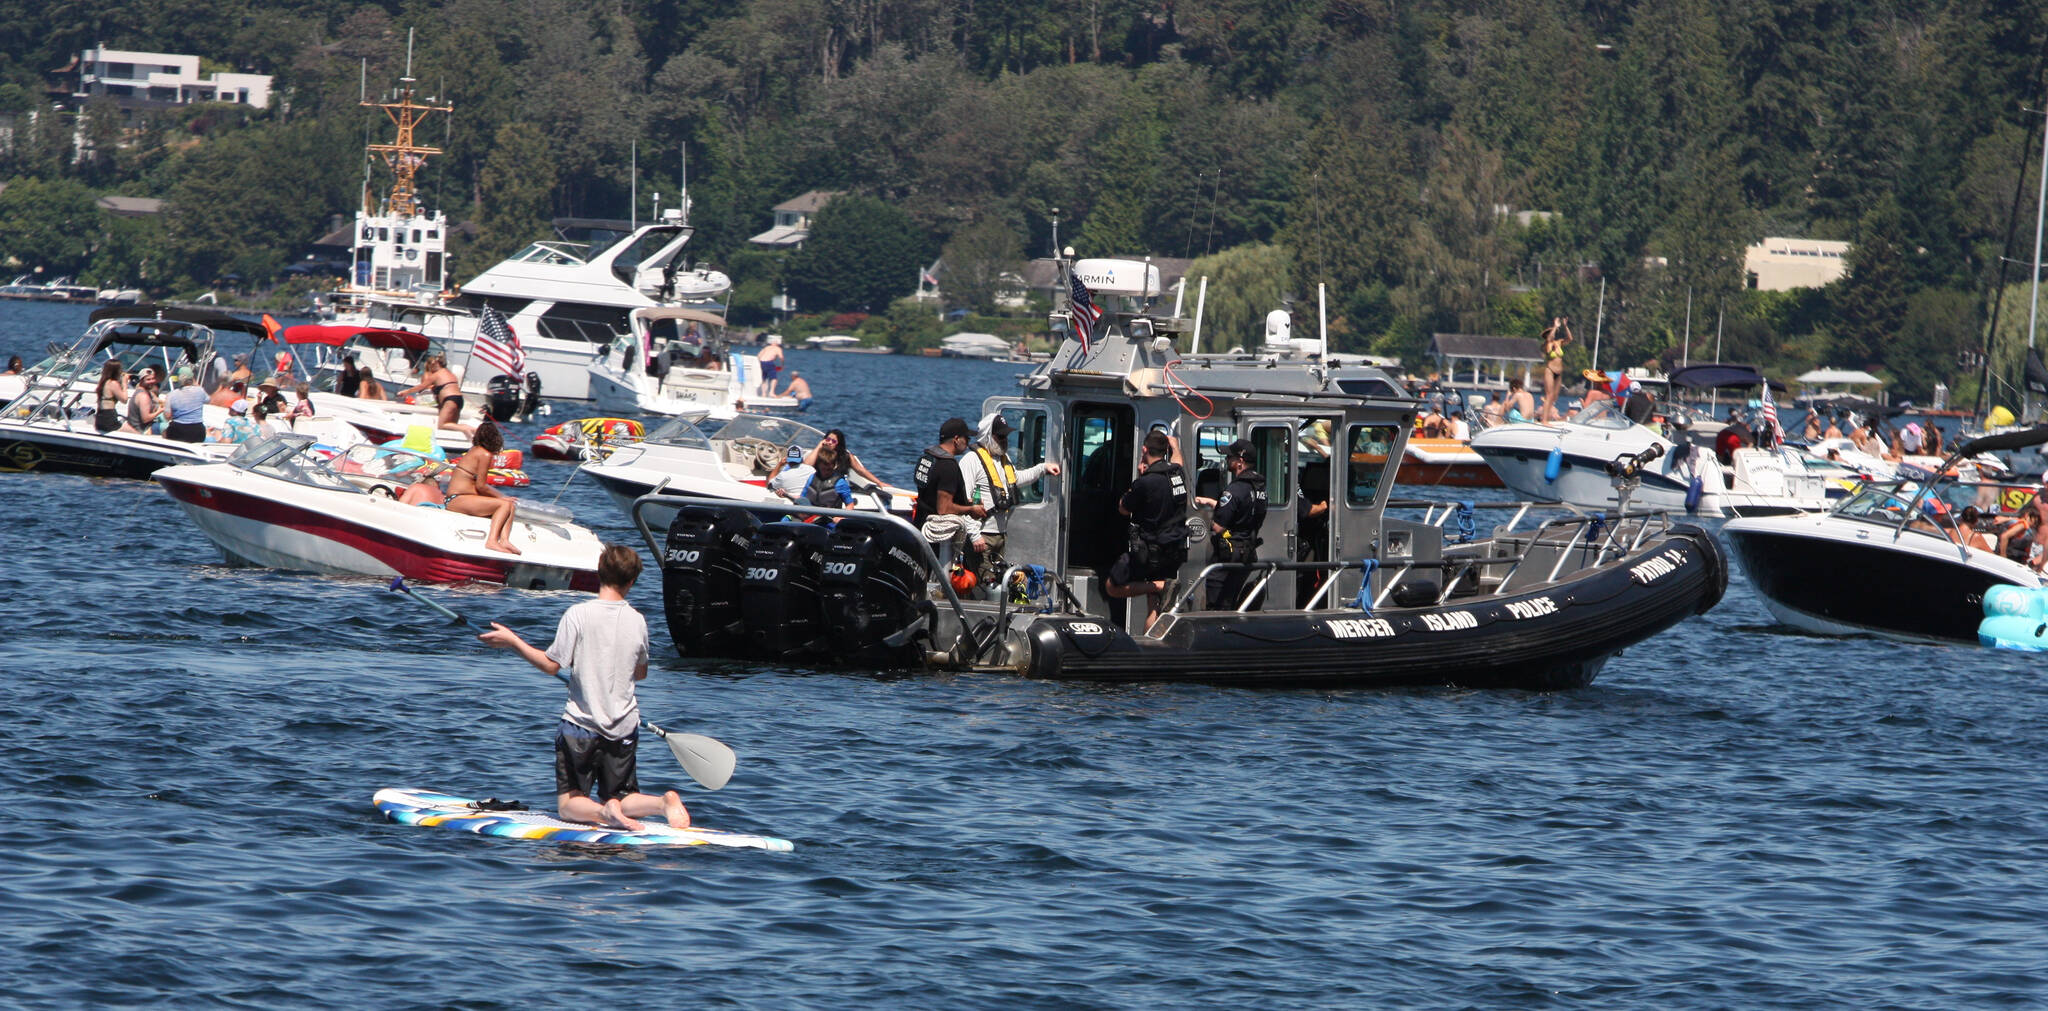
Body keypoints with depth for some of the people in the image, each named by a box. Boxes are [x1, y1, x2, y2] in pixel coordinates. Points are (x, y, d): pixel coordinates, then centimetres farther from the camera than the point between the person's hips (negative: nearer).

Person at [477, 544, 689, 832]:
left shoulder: (578, 615, -12)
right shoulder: (637, 621, 0)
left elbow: (551, 666, -10)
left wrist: (513, 642, 1)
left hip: (581, 724, -3)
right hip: (624, 729, 3)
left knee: (569, 805, 6)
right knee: (625, 801, 13)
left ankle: (604, 812, -26)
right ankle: (665, 801, -18)